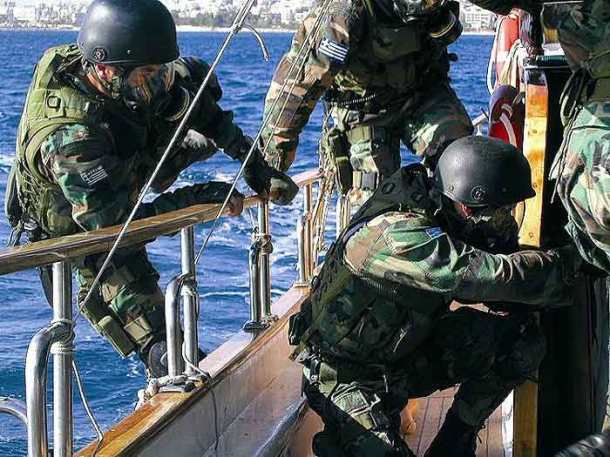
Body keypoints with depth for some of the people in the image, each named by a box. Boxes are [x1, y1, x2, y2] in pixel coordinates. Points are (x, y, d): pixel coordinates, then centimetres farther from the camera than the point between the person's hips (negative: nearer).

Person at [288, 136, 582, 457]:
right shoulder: (400, 235, -33)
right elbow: (498, 276, -36)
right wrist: (571, 261, -23)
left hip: (405, 351, 8)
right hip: (347, 375, -8)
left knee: (520, 341, -7)